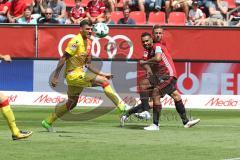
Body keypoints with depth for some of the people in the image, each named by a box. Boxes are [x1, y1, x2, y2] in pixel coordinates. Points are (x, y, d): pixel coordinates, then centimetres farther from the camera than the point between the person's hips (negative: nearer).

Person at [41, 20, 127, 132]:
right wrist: (55, 77, -18)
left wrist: (102, 74, 13)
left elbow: (87, 64, 20)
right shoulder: (76, 41, -14)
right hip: (73, 74, -10)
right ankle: (123, 108, -19)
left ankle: (48, 122, 29)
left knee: (72, 104, 19)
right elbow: (63, 58, -16)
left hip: (80, 74, 10)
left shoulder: (88, 42, 13)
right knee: (104, 82, -18)